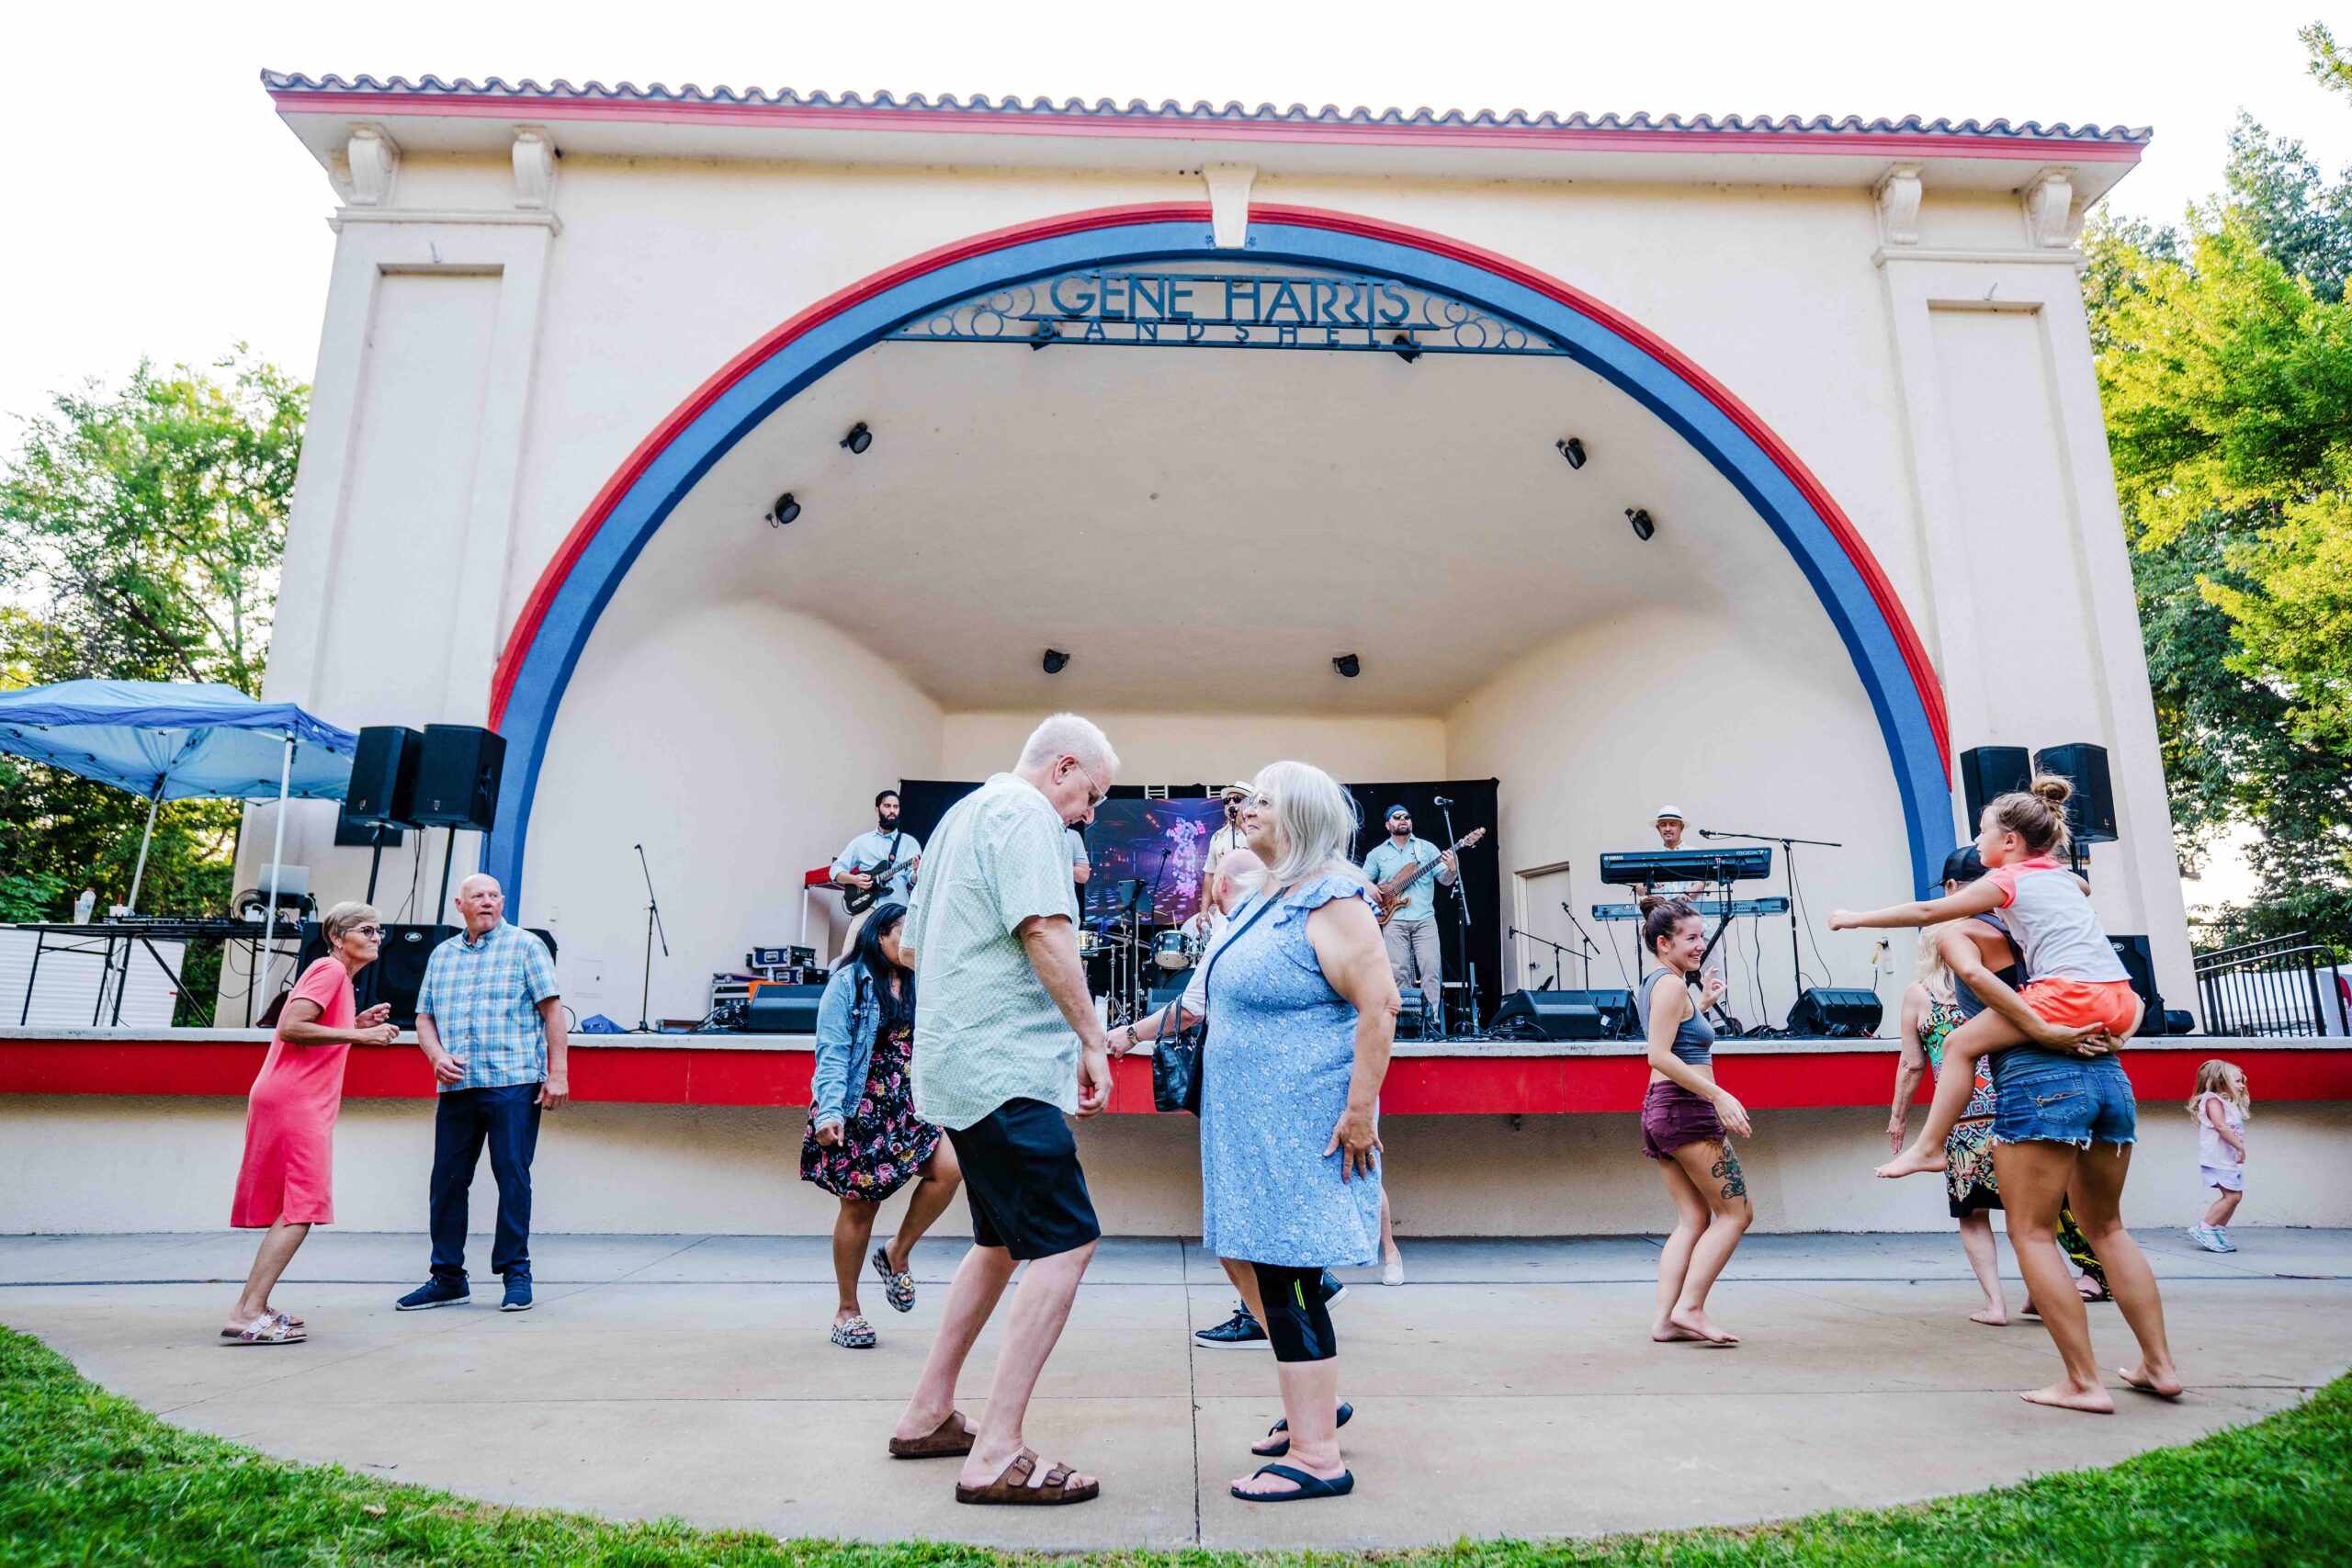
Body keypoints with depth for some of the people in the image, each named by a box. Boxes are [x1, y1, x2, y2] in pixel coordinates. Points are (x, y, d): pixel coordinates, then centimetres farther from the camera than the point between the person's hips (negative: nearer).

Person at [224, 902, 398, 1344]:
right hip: (294, 1100, -10)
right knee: (301, 1208, -11)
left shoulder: (340, 976, 20)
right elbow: (290, 1028, -21)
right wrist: (358, 1034, -20)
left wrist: (359, 1023, 12)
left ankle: (252, 1307, 19)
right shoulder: (329, 969, -10)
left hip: (301, 1103, 10)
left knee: (293, 1208, 15)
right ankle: (248, 1314, -12)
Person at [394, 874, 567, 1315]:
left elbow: (552, 1009, -2)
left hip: (513, 1084, -5)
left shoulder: (525, 946, 2)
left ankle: (516, 1274, 9)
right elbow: (424, 1017, 18)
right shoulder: (441, 955, 16)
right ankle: (448, 1278, 19)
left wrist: (558, 1072, -9)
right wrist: (437, 1055, -3)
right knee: (447, 1180, 7)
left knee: (512, 1177, -2)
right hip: (456, 1086, 5)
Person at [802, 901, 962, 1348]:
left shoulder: (919, 987, 13)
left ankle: (897, 1255, 6)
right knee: (859, 1206, 1)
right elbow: (832, 1052, -11)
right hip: (860, 1110, -5)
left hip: (908, 1108, 5)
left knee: (948, 1168, -17)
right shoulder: (848, 983, -5)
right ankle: (847, 1311, 20)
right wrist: (829, 1111, -21)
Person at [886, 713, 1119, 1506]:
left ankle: (928, 1415, 27)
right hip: (1005, 1064, -11)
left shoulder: (962, 814, 21)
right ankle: (997, 1456, -8)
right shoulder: (1026, 812, -9)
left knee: (1001, 1240, 19)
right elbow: (1046, 935, -20)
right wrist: (1092, 1039, -12)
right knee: (1066, 1241, -9)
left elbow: (911, 943, 26)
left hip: (956, 1065, 11)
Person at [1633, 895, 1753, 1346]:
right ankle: (1689, 1307, -5)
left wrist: (1703, 1004, 25)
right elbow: (1660, 1055, -21)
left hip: (1659, 1108, 9)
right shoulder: (1671, 983, -13)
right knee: (1736, 1212, -1)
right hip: (1686, 1107, -9)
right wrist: (1719, 1095, -21)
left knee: (1693, 1219, 9)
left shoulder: (1652, 984, 17)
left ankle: (1665, 1319, 5)